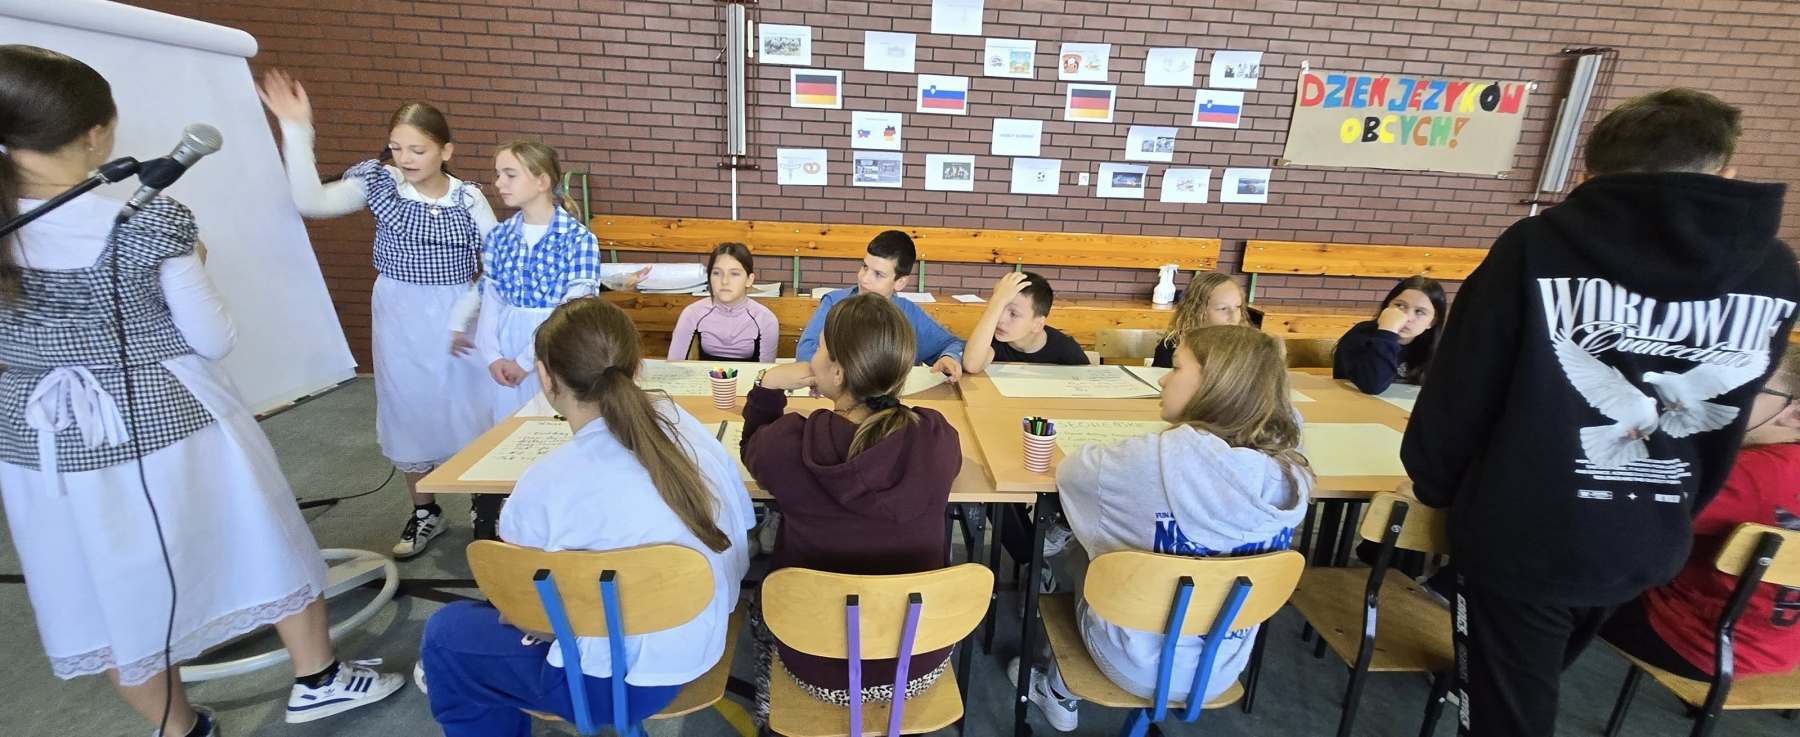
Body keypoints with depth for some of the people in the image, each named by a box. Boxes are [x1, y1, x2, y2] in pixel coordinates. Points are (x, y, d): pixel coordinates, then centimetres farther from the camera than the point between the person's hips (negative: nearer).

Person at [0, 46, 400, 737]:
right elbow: (215, 339, -11)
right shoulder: (148, 219, -18)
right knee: (260, 542, 16)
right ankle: (318, 679, 31)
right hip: (171, 420, -4)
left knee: (116, 593, 17)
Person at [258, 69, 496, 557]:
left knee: (469, 408, 6)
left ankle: (486, 508, 26)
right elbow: (311, 202, -15)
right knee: (407, 408, 11)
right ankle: (425, 512, 29)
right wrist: (296, 132, -19)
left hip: (457, 314, -2)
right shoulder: (377, 182, -2)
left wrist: (471, 318, -11)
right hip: (398, 314, 2)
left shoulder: (468, 197, -7)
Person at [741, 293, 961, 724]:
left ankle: (770, 710, 52)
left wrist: (769, 385, -2)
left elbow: (754, 449, 3)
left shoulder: (788, 445, -24)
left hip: (821, 668, -1)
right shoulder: (938, 438, -20)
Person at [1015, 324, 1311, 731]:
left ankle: (1062, 694, 39)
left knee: (1081, 554, 22)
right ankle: (1065, 692, 42)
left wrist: (1125, 456, 6)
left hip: (1140, 667, -5)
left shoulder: (1168, 457, -28)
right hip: (1223, 671, 5)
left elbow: (1072, 471, -13)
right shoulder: (1292, 474, -12)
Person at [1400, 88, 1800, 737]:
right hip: (1648, 544, 5)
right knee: (1533, 685, 32)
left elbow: (1461, 387, -13)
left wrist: (1433, 482, 3)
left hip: (1523, 533, -5)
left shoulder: (1541, 246, -16)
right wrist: (1676, 509, 24)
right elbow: (1725, 427, 9)